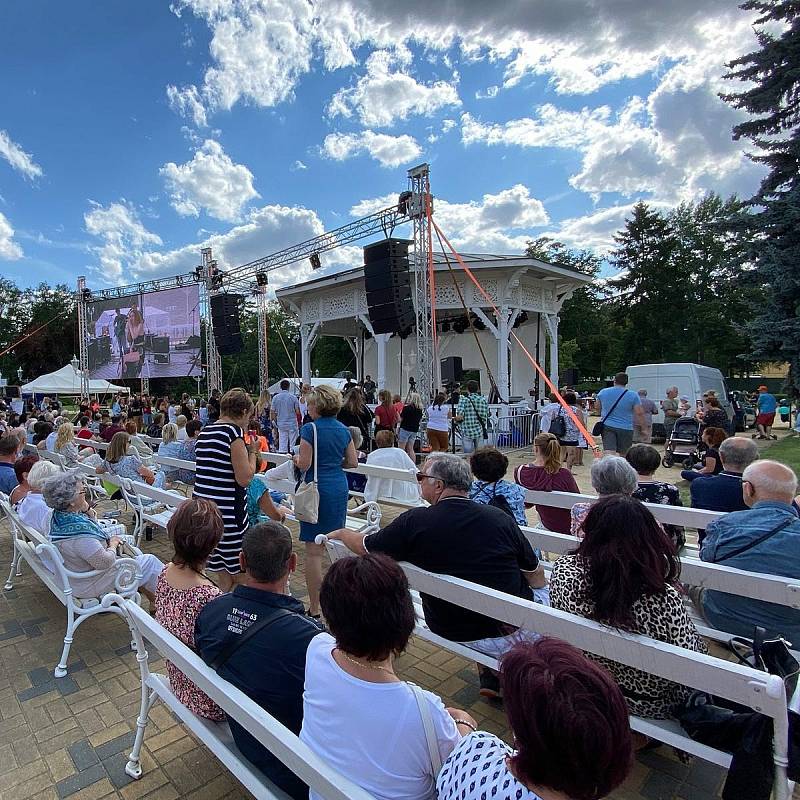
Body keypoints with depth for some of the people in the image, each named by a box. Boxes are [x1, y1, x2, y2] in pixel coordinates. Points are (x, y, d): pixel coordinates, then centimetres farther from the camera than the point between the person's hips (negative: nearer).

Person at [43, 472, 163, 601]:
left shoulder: (59, 515, -6)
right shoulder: (78, 530, -37)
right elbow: (104, 562, -31)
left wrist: (87, 509, -7)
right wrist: (113, 544, -12)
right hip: (90, 585, -10)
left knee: (135, 553, 22)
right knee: (149, 561, -1)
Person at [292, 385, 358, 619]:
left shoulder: (310, 429, -12)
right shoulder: (343, 430, 7)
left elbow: (304, 464, -15)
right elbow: (353, 462, 9)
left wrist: (295, 458, 5)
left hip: (317, 489, -6)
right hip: (339, 488, 7)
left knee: (313, 550, 0)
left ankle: (314, 610, 5)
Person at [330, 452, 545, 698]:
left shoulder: (415, 522, -18)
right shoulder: (501, 518, -15)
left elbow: (364, 547, -3)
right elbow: (537, 580, -3)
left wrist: (341, 533, 17)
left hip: (451, 631, 2)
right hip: (511, 633, -1)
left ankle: (489, 676, 30)